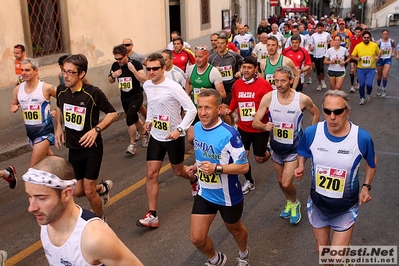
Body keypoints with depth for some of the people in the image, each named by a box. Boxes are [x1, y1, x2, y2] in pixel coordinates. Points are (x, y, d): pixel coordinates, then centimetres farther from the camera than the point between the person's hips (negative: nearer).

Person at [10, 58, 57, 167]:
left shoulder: (46, 88, -16)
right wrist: (13, 108, -7)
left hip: (44, 131, -6)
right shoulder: (17, 89, 0)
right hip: (30, 131, 6)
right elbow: (13, 105, 15)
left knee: (33, 167, -10)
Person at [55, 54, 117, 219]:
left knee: (89, 191, -2)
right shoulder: (61, 90, -4)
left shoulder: (93, 93, -20)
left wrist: (96, 129, -23)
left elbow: (112, 113, -9)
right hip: (73, 148, 5)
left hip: (92, 148, -5)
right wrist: (58, 128, 5)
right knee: (77, 191, 11)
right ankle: (103, 188, 42)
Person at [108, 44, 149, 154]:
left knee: (129, 119, -18)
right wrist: (113, 75, -13)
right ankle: (145, 134, 44)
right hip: (124, 97, 6)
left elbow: (144, 79, -21)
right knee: (135, 118, 19)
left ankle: (132, 144, -2)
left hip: (136, 96, -6)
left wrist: (133, 70, -31)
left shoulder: (135, 64, -16)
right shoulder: (115, 65, -3)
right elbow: (110, 81, 8)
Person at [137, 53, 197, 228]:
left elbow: (191, 110, -20)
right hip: (156, 136, 5)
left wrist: (180, 129, -27)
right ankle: (152, 215, 4)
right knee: (151, 174, -2)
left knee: (178, 171, 15)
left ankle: (194, 180, 52)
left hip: (174, 137, -5)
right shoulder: (147, 85, -1)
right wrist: (148, 120, 7)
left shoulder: (173, 87, -22)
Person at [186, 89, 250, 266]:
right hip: (204, 194, 5)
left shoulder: (229, 134, -27)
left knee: (235, 229, 23)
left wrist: (216, 168, -34)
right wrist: (196, 166, -4)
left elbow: (244, 167, -23)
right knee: (196, 238, 4)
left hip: (228, 196, -5)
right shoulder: (197, 128, -5)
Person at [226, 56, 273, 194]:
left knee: (259, 159, 9)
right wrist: (229, 109, -3)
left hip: (260, 128, -3)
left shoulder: (264, 84, -17)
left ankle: (269, 150, 47)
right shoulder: (237, 84, -3)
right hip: (242, 128, 4)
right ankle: (249, 181, 28)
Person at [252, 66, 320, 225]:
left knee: (286, 183, -10)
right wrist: (264, 126, -38)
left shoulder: (302, 99, -20)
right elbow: (255, 122, -16)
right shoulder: (268, 98, -17)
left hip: (294, 148, -3)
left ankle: (295, 204, 23)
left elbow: (315, 113, 1)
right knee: (280, 181, 20)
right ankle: (289, 203, 49)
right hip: (276, 147, 3)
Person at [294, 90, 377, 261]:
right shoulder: (311, 133, -18)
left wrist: (366, 186, -4)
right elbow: (302, 153, 5)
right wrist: (301, 167, -14)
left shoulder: (362, 137, -21)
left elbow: (372, 161, 1)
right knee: (322, 250, 20)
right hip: (318, 203, 2)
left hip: (346, 208, -2)